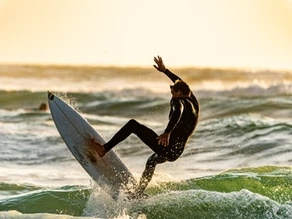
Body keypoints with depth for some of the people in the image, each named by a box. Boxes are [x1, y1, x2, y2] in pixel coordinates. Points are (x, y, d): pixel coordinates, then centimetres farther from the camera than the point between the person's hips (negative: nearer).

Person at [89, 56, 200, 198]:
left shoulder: (179, 101, -10)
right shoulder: (192, 101, 14)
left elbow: (178, 112, -37)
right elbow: (180, 83, 33)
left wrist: (167, 133, -51)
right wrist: (164, 70, 38)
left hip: (168, 147, -9)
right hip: (176, 152, 9)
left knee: (133, 124, -6)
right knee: (152, 161, 41)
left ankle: (104, 149, -10)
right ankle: (138, 194, 48)